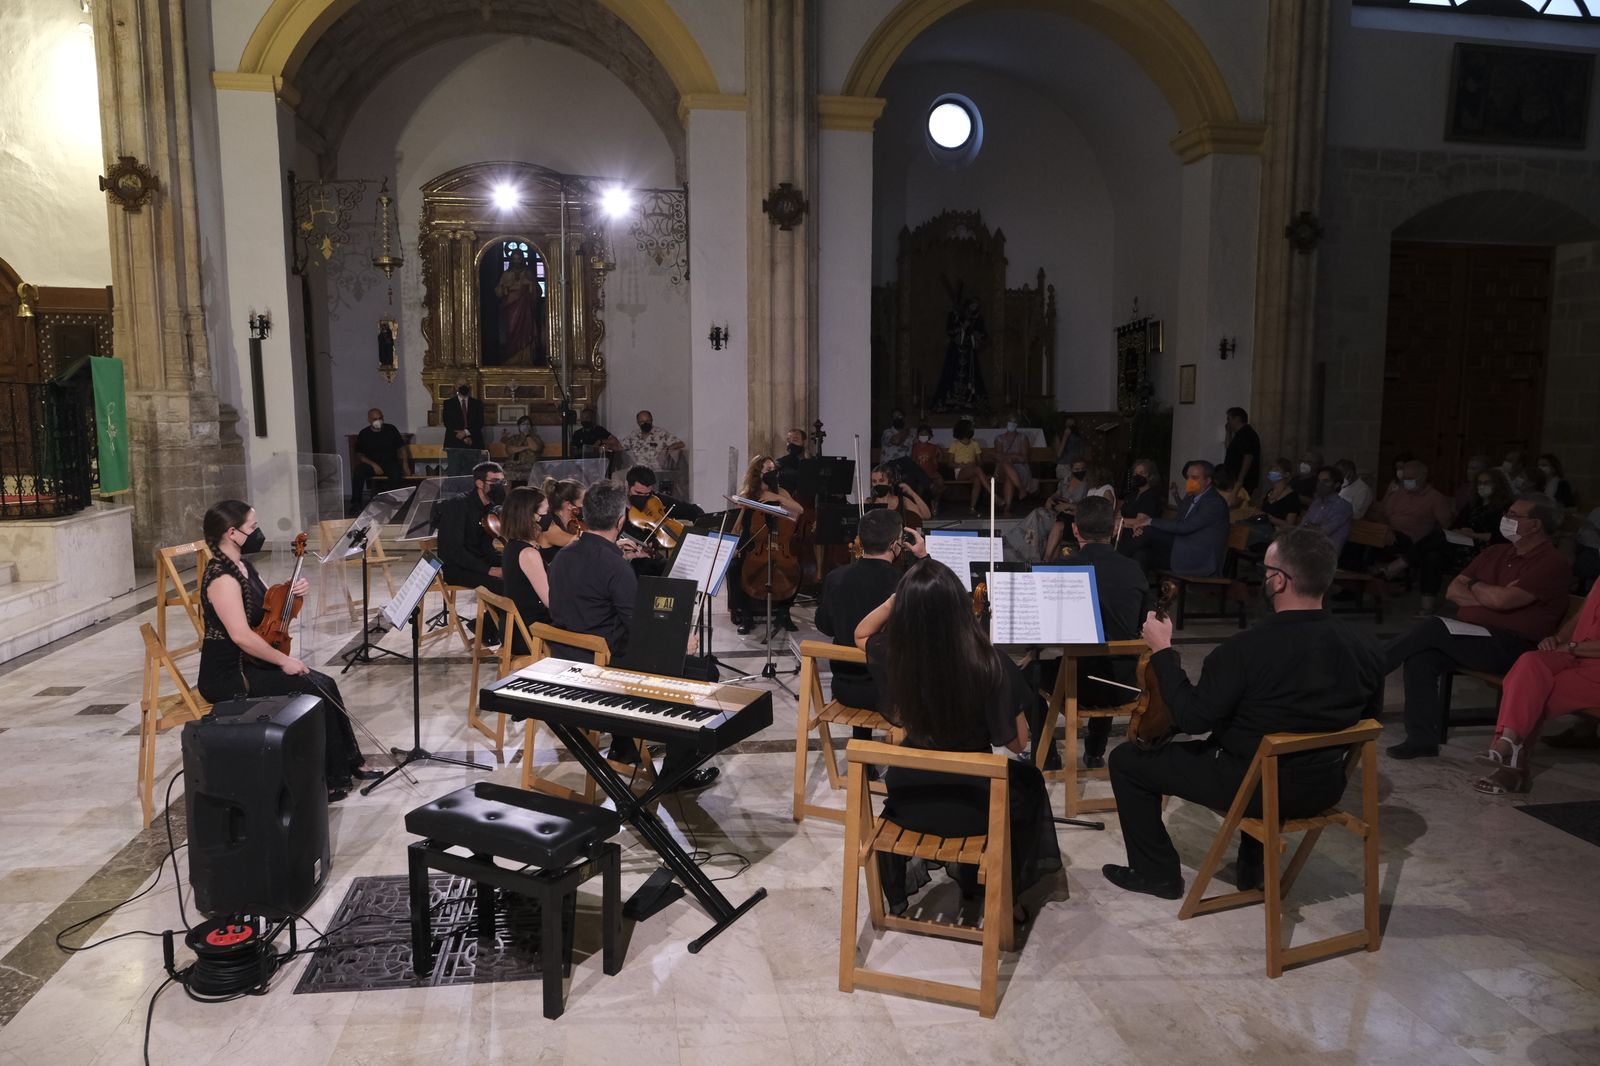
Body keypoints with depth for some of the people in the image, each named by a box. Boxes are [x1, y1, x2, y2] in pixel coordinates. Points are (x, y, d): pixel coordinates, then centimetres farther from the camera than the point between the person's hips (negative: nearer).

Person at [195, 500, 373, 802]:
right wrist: (283, 660, -20)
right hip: (228, 676, -9)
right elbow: (240, 634, -28)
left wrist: (292, 593, -1)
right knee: (315, 692, -14)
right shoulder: (222, 576, -21)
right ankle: (330, 778, -2)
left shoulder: (242, 566, 8)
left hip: (251, 664, 9)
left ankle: (348, 762, 9)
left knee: (324, 684, -1)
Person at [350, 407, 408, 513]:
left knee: (396, 472, -35)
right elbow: (359, 455, 1)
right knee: (358, 471, -29)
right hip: (371, 464, 1)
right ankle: (355, 503, -20)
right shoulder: (364, 434, 3)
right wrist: (373, 465, -15)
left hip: (390, 462, -1)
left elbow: (401, 448, 5)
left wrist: (405, 466, -7)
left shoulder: (391, 430, 3)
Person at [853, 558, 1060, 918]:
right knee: (1028, 781, 31)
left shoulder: (892, 656, -19)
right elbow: (1017, 743, -13)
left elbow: (860, 634, 7)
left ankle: (894, 890, 48)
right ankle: (1007, 896, 38)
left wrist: (899, 596, -5)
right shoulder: (990, 665, -27)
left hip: (908, 799, 2)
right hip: (973, 805, -2)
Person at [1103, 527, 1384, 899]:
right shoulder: (1366, 649, -10)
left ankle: (1157, 872, 21)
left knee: (1126, 759, 10)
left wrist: (1162, 651, -9)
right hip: (1326, 789, 6)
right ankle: (1253, 866, 42)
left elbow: (1192, 719, -19)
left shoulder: (1246, 649, -27)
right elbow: (1367, 720, 7)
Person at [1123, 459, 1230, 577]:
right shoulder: (1190, 498, 12)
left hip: (1200, 564, -8)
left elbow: (1185, 526, -25)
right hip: (1182, 553, 8)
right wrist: (1144, 529, -8)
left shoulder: (1215, 503, -16)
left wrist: (1150, 521, -21)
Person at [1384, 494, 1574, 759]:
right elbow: (1453, 591, 11)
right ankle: (1422, 738, -20)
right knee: (1421, 656, -21)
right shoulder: (1496, 553, 17)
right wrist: (1488, 596, -7)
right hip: (1472, 639, 7)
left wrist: (1474, 585, 0)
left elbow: (1502, 600, -21)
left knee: (1433, 628, -26)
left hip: (1510, 646, -7)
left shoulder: (1550, 562, -8)